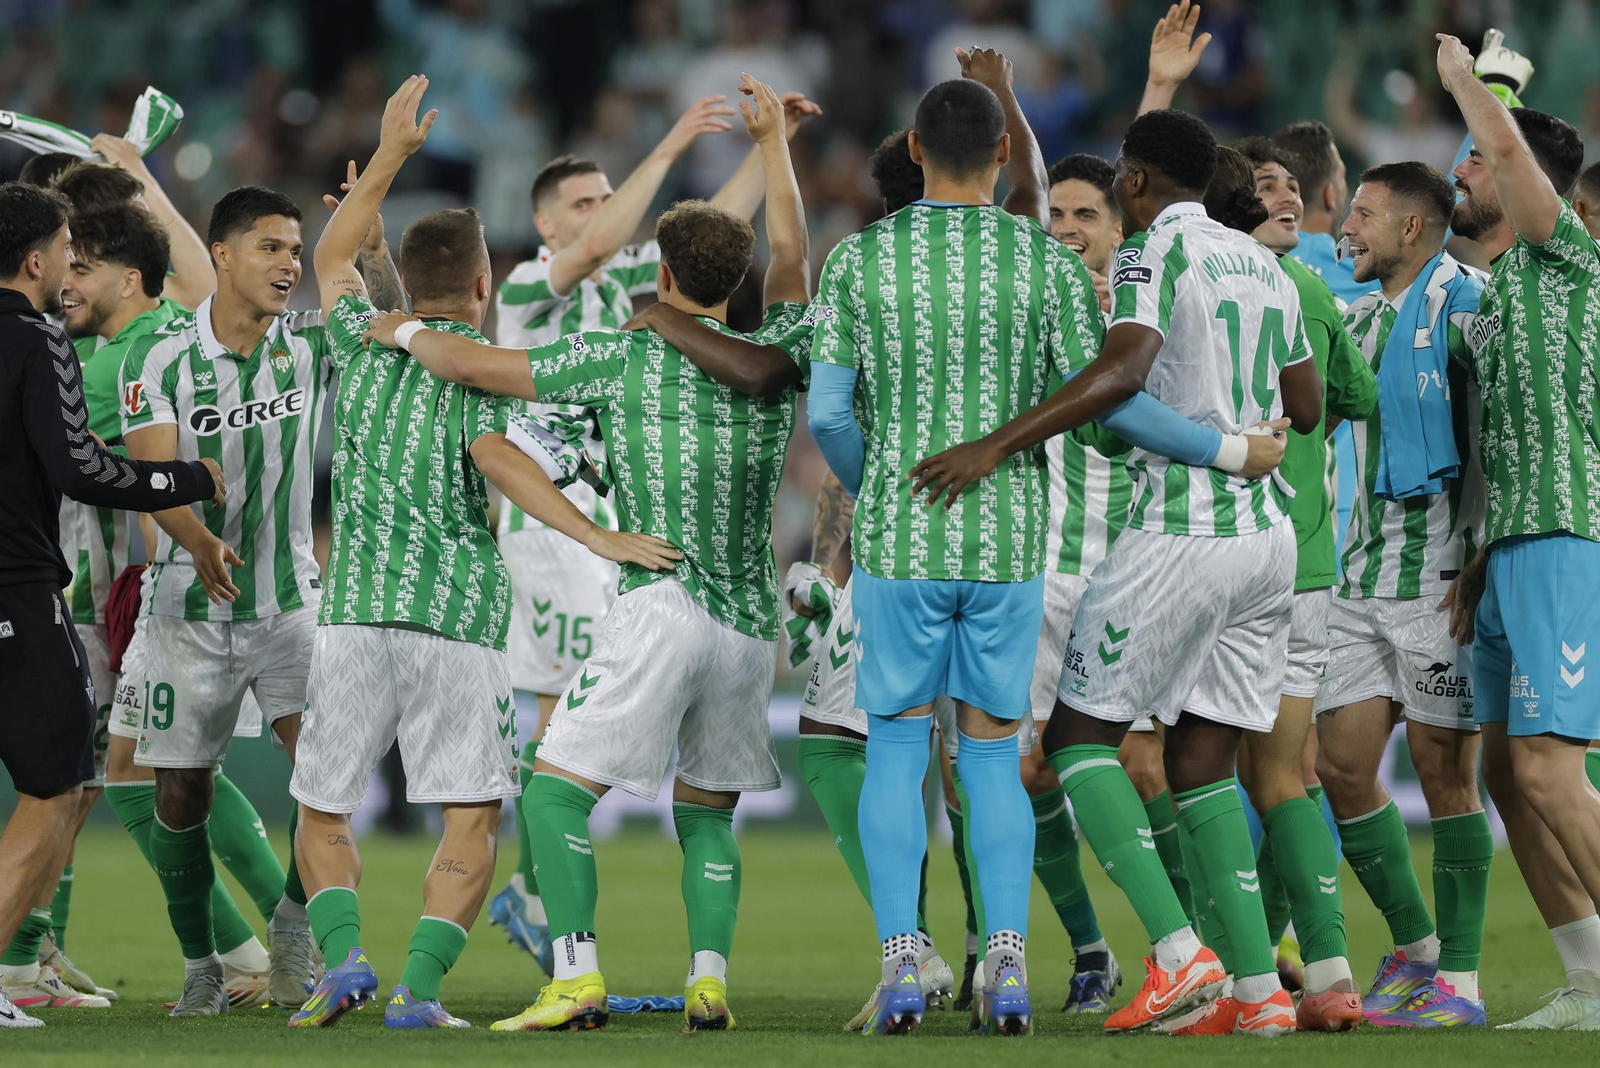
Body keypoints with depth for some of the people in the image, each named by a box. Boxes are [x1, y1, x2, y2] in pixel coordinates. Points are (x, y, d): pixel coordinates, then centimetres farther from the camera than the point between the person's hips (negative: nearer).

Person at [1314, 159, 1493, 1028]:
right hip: (1364, 580, 8)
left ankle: (1458, 981, 1)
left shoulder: (1462, 303, -7)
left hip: (1440, 573, -8)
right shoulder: (1359, 319, 17)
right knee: (1341, 766, 3)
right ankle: (1413, 949, 18)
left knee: (1444, 773, -5)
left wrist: (1484, 563, -18)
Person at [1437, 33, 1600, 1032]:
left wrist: (1464, 76, -1)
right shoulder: (1496, 292, 22)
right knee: (1505, 766, 8)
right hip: (1514, 547, 10)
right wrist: (1478, 565, 17)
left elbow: (1510, 143, -20)